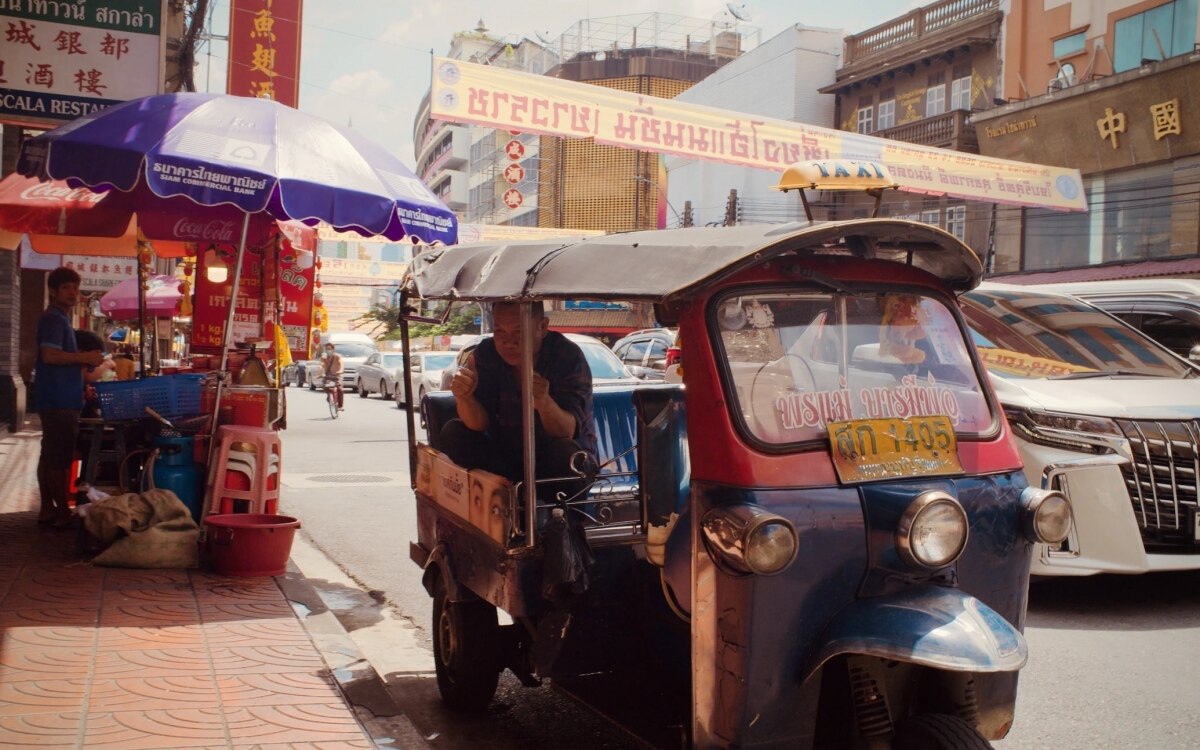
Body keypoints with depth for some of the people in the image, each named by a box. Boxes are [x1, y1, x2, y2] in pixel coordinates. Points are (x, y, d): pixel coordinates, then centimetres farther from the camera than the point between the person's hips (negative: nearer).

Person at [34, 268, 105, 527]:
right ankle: (63, 512, -5)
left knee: (50, 456, 12)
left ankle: (47, 509, 18)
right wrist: (85, 357, -19)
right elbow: (49, 355, -25)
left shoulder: (59, 319, 20)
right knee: (59, 458, -7)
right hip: (59, 400, -11)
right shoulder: (53, 319, -12)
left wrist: (83, 362, 12)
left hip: (58, 399, 11)